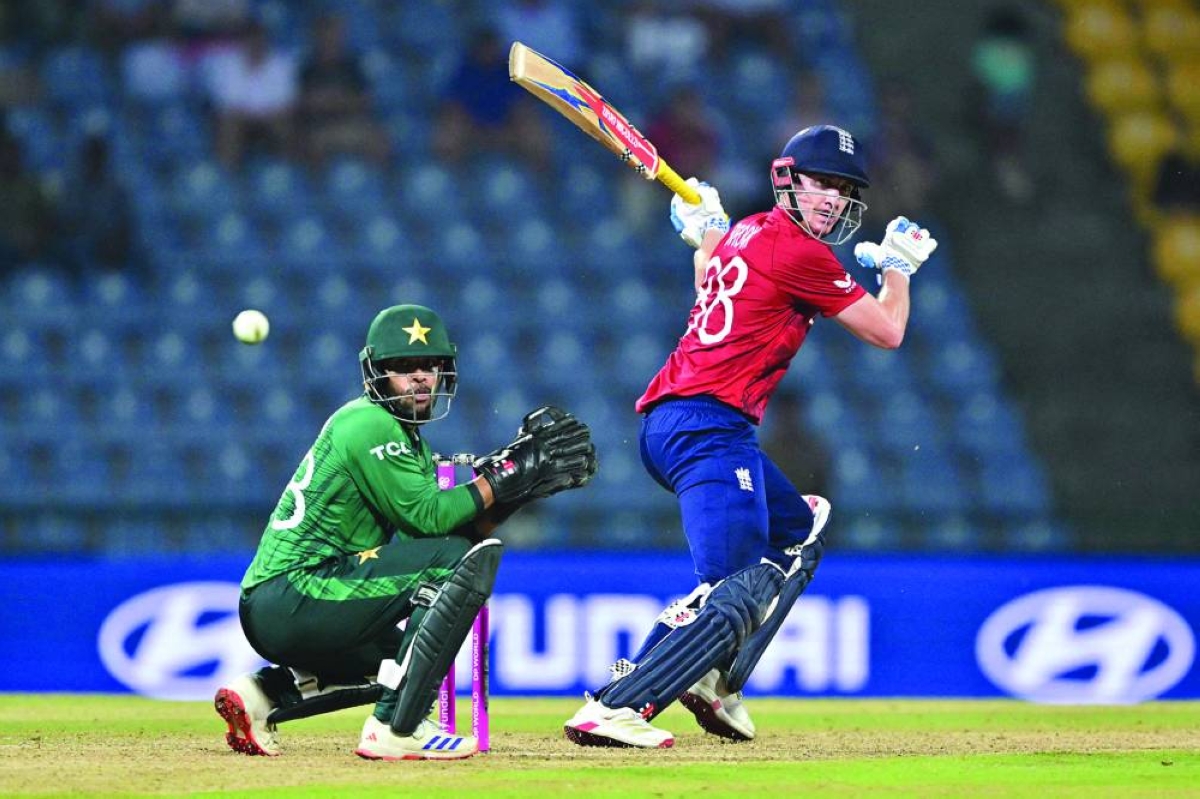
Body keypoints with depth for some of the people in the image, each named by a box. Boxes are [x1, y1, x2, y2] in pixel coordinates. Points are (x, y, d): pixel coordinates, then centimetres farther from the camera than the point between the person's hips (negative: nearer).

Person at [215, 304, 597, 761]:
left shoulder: (403, 434, 22)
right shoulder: (369, 424, -8)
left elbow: (467, 526, 14)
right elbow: (426, 517, -15)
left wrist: (522, 486, 1)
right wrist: (503, 479, -9)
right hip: (293, 594, -10)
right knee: (467, 559, -14)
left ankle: (266, 694, 11)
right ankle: (396, 729, -18)